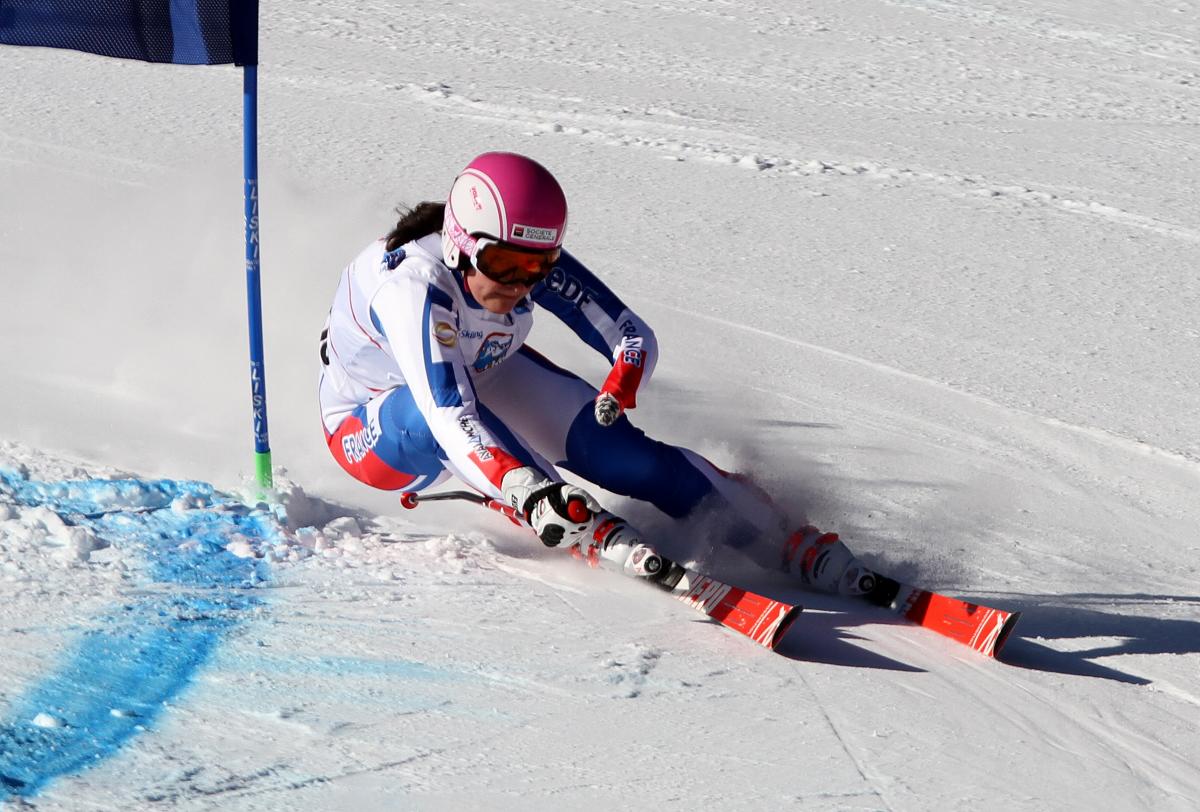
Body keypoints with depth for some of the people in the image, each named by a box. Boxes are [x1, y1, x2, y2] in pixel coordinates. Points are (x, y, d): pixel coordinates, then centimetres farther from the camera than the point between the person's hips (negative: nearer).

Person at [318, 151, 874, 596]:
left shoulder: (536, 266, -23)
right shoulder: (415, 283, -39)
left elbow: (634, 337, -18)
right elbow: (448, 415, -50)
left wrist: (617, 392, -41)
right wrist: (528, 494, -65)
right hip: (374, 432, -4)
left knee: (610, 445, -18)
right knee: (436, 412, -39)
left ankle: (786, 543, -14)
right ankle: (588, 532, -39)